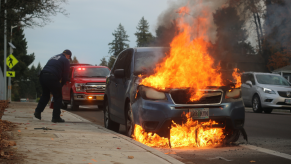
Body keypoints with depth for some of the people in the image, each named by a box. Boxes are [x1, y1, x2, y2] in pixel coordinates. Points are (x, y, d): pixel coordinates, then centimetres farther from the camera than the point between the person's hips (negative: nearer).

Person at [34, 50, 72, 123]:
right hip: (52, 78, -7)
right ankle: (56, 117, 3)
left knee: (45, 95, 25)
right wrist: (61, 84, 17)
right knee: (58, 97, 4)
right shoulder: (65, 60, 6)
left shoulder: (53, 57, 28)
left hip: (42, 76, 7)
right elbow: (65, 75, 3)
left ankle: (38, 111, 15)